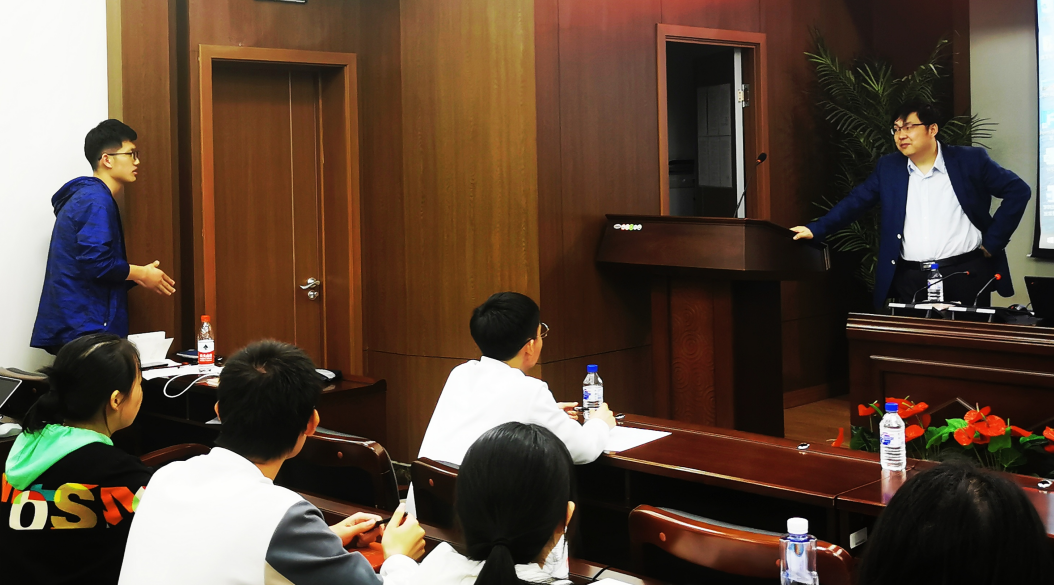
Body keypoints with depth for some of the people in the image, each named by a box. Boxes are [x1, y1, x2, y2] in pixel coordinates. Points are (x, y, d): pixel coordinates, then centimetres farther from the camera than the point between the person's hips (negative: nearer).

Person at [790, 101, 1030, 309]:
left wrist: (992, 241, -4)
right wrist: (816, 230, -6)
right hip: (910, 279, 2)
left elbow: (1018, 190, 2)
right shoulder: (888, 167, 9)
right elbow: (855, 201, 7)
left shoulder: (970, 160, 1)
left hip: (965, 275, -2)